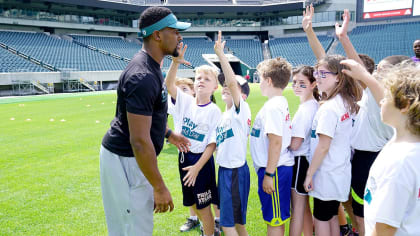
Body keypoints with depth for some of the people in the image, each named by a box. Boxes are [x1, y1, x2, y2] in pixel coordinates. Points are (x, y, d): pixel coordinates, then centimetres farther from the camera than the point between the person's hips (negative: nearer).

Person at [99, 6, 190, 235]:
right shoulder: (143, 77, -27)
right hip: (125, 159, -10)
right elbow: (139, 141, -29)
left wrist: (168, 133, 32)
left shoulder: (150, 66, 7)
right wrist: (159, 187, -22)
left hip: (130, 157, 10)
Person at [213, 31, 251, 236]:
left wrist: (220, 54, -34)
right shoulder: (224, 115, 12)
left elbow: (232, 81, -30)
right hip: (224, 169, 9)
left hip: (236, 170, -9)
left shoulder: (241, 110, -14)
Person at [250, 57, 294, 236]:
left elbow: (276, 142, -23)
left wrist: (269, 174, -19)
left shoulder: (272, 107, -18)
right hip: (282, 167, 10)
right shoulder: (281, 102, 13)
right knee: (276, 218, 20)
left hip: (275, 169, -10)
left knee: (274, 220, 1)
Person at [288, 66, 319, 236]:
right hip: (308, 159, 9)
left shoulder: (305, 109, -21)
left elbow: (294, 144, -22)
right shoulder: (314, 105, 7)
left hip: (300, 161, -9)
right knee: (304, 206, 20)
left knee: (297, 208, 2)